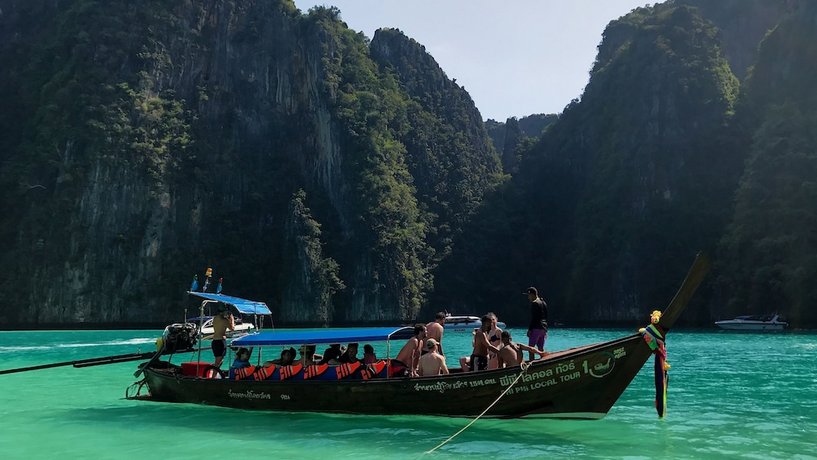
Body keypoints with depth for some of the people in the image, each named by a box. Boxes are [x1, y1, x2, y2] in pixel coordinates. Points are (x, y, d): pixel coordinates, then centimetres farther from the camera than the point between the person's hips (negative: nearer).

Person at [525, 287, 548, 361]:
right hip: (543, 329, 9)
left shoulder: (534, 303, -10)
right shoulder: (544, 303, 16)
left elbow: (533, 318, -16)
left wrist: (529, 330, -14)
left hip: (536, 328, -9)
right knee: (541, 349, 12)